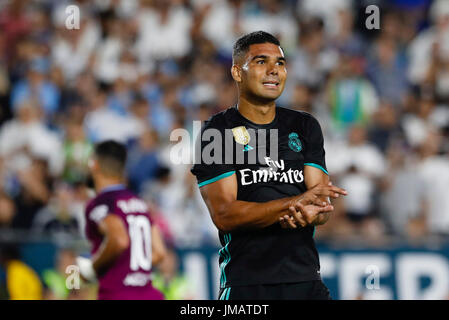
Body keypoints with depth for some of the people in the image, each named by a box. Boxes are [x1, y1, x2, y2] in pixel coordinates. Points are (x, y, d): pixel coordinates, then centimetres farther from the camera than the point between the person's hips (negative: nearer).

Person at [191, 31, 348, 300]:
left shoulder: (305, 127, 13)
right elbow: (223, 214, -11)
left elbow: (322, 208, 6)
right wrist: (296, 203, -20)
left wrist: (310, 213, -19)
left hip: (306, 280, 4)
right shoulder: (216, 132, 0)